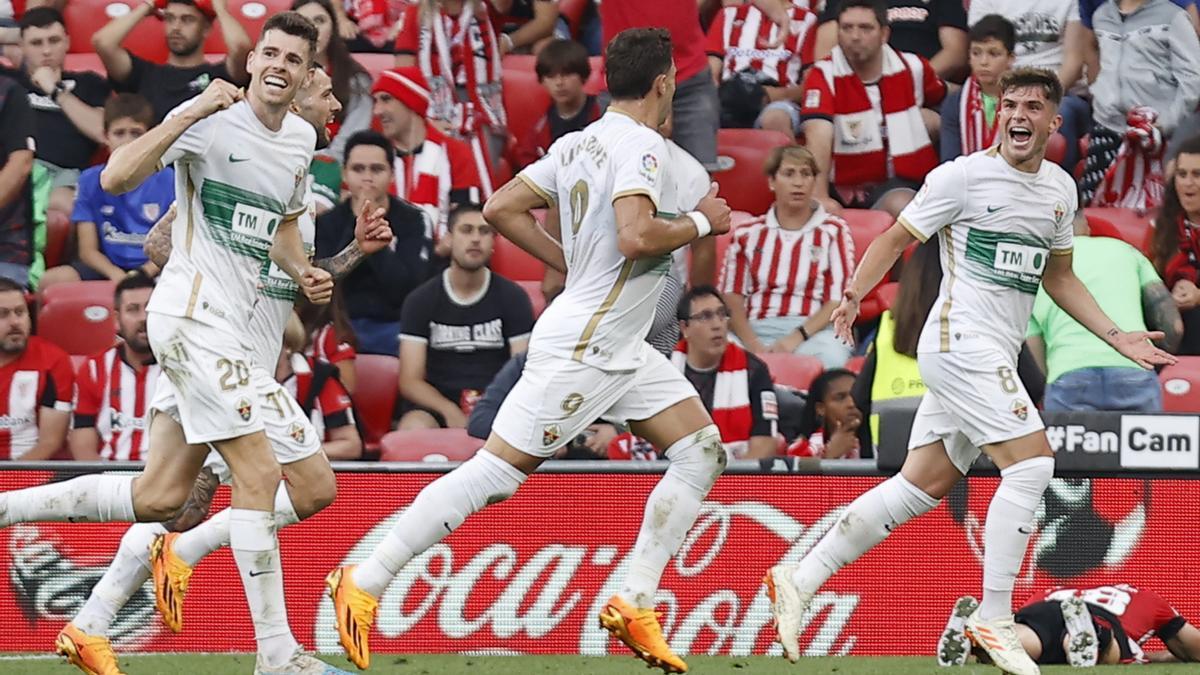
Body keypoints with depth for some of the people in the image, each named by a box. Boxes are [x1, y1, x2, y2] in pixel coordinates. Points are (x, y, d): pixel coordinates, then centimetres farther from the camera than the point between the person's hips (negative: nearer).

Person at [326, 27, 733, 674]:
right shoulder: (640, 145, -16)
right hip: (580, 347, -10)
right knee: (495, 472, -8)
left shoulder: (578, 143, 10)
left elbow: (500, 208, 12)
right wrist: (701, 223, -14)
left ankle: (633, 603, 4)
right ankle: (363, 583, -2)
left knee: (702, 451, 6)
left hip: (620, 349, 10)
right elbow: (635, 236, -30)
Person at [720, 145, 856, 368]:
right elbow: (732, 297, 9)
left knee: (829, 356, -39)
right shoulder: (748, 234, 20)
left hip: (814, 331, -1)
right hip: (756, 331, 1)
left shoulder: (833, 232, 14)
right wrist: (753, 345, -12)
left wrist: (796, 337, -13)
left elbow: (839, 301, 4)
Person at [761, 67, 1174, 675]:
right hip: (960, 344, -8)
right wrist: (853, 295, -17)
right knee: (1031, 464, -17)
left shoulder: (1061, 189, 14)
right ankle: (993, 620, -11)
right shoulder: (963, 176, -7)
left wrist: (1117, 338, 19)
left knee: (923, 484, 6)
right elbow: (896, 239, -3)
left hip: (995, 359, 8)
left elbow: (1058, 278, 25)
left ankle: (800, 579, 11)